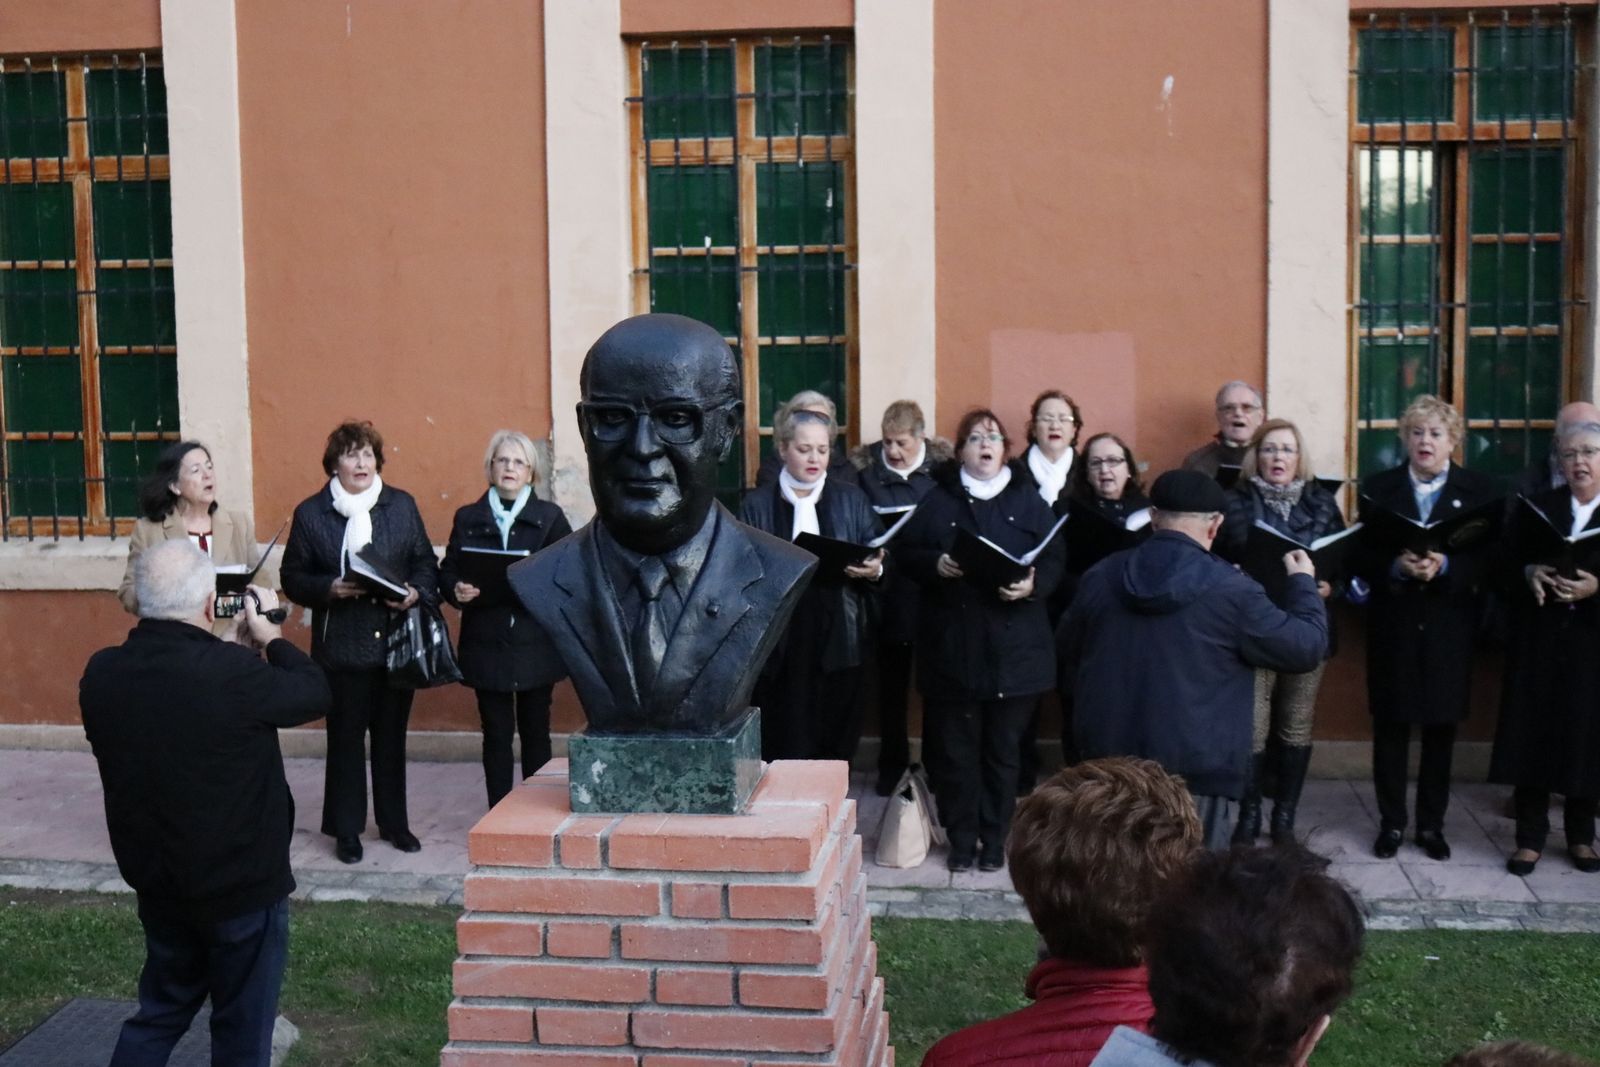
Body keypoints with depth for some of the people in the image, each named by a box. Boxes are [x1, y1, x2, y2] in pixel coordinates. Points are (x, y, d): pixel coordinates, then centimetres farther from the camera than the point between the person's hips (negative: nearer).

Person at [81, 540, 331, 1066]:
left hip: (157, 884, 6)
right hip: (242, 885, -6)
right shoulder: (233, 673, -27)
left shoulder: (101, 673, -8)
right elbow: (315, 694, -10)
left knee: (159, 1012, 25)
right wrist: (267, 636, 2)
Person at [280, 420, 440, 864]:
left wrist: (416, 592, -12)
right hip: (341, 644, -2)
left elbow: (426, 563, 8)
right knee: (345, 739, 4)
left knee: (392, 736, 11)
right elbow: (293, 578, 2)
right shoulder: (310, 513, 1)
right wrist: (330, 588, -16)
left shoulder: (402, 505, 6)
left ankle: (394, 822, 25)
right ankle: (346, 830, 16)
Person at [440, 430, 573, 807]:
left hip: (534, 642, -1)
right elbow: (446, 571, 9)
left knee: (536, 731, 6)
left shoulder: (549, 517, 4)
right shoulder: (467, 518, 9)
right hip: (486, 644, 1)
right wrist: (456, 590, -12)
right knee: (496, 733, 5)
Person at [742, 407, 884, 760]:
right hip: (779, 645, -1)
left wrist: (874, 569, -12)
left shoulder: (852, 500, 10)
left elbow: (878, 562, 9)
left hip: (838, 643, 2)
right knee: (783, 747, -2)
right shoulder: (756, 504, 4)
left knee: (836, 744, 4)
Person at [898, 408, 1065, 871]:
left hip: (1013, 649, 0)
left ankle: (994, 839, 20)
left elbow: (1054, 558, 5)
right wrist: (934, 564, -15)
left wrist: (1033, 585, -15)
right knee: (955, 748, 4)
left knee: (1003, 749, 6)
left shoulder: (1027, 501, 9)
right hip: (952, 647, 0)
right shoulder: (937, 499, 7)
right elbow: (907, 552, 6)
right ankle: (961, 839, 17)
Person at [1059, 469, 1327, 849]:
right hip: (1196, 770, -4)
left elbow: (1067, 652, 18)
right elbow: (1307, 647, -4)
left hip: (1109, 759, 5)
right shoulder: (1230, 590, -12)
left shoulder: (1099, 577, 3)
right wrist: (1303, 582, 13)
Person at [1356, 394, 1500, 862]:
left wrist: (1443, 566, -23)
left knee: (1442, 727, 8)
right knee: (1390, 725, 5)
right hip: (1393, 623, 0)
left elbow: (1487, 558, -5)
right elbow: (1361, 557, -2)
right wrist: (1397, 566, -22)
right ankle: (1391, 822, 16)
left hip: (1449, 626, 0)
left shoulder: (1479, 489, 3)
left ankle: (1432, 824, 21)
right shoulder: (1378, 487, 3)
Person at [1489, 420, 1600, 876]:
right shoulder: (1536, 507, 9)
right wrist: (1530, 573, -15)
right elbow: (1506, 566, 5)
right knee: (1533, 733, 2)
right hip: (1538, 642, 1)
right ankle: (1530, 836, 11)